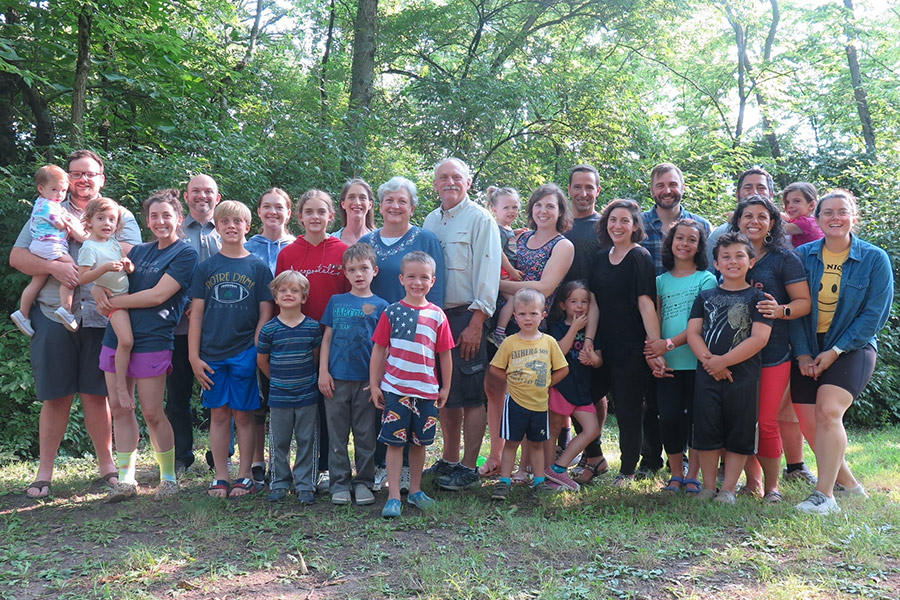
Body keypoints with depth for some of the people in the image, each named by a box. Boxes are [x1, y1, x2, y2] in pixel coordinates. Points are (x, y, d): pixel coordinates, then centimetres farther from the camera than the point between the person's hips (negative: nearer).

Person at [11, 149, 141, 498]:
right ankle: (45, 472, 14)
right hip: (54, 316, 1)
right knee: (55, 397, 4)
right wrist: (54, 267, -15)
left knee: (96, 395, 5)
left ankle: (107, 464, 18)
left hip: (100, 317, -1)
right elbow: (16, 257, 3)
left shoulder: (120, 216, 12)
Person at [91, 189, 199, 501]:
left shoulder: (185, 254, -4)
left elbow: (158, 295, -13)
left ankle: (169, 477, 12)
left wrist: (113, 301, -7)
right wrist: (99, 290, -5)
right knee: (119, 407, 6)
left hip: (152, 340, -6)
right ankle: (126, 479, 15)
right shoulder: (138, 252, 17)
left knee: (152, 413, -4)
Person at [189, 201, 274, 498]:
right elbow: (196, 314, 5)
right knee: (218, 414, 7)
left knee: (244, 415, 4)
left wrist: (258, 351, -6)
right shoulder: (206, 267, 6)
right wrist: (194, 356, -1)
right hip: (212, 354, 2)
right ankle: (221, 477, 16)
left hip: (245, 353, -1)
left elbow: (266, 314, 2)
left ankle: (245, 476, 15)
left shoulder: (258, 267, 2)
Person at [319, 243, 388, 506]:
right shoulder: (336, 301, 9)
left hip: (366, 380, -1)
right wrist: (323, 371, 1)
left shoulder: (380, 306, 3)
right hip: (337, 378, 2)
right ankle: (340, 482, 16)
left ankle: (364, 482, 16)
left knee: (365, 434, 5)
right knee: (337, 433, 6)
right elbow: (327, 338, 9)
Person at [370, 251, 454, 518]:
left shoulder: (437, 315, 3)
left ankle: (415, 490, 28)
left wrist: (445, 387, 8)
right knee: (395, 442, 0)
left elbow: (445, 354, 7)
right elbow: (379, 350, 2)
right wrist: (374, 385, 0)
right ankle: (393, 496, 7)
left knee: (420, 442, 13)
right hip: (395, 388, -2)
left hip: (427, 390, 2)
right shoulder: (391, 312, -1)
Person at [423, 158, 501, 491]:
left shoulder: (480, 219, -4)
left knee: (470, 396, -2)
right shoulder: (431, 221, 15)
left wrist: (476, 323, -16)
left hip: (466, 317, -6)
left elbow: (488, 272, -10)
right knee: (445, 394, 12)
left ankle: (468, 469, 5)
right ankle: (449, 461, 23)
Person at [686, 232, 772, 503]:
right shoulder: (705, 297, 13)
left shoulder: (757, 297, 2)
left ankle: (728, 489, 13)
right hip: (707, 376, 3)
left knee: (739, 435, 3)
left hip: (743, 376, -2)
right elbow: (693, 332, 5)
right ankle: (708, 486, 15)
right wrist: (708, 360, -13)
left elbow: (759, 338, -9)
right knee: (706, 431, 3)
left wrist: (723, 361, -14)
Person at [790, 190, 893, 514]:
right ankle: (847, 482, 23)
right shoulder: (803, 255, 2)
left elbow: (875, 314, -7)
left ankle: (825, 495, -17)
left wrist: (836, 351, -13)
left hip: (852, 347, -3)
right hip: (808, 350, 3)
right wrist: (802, 353, -8)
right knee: (809, 423, 0)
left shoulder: (875, 259, -4)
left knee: (828, 411, -23)